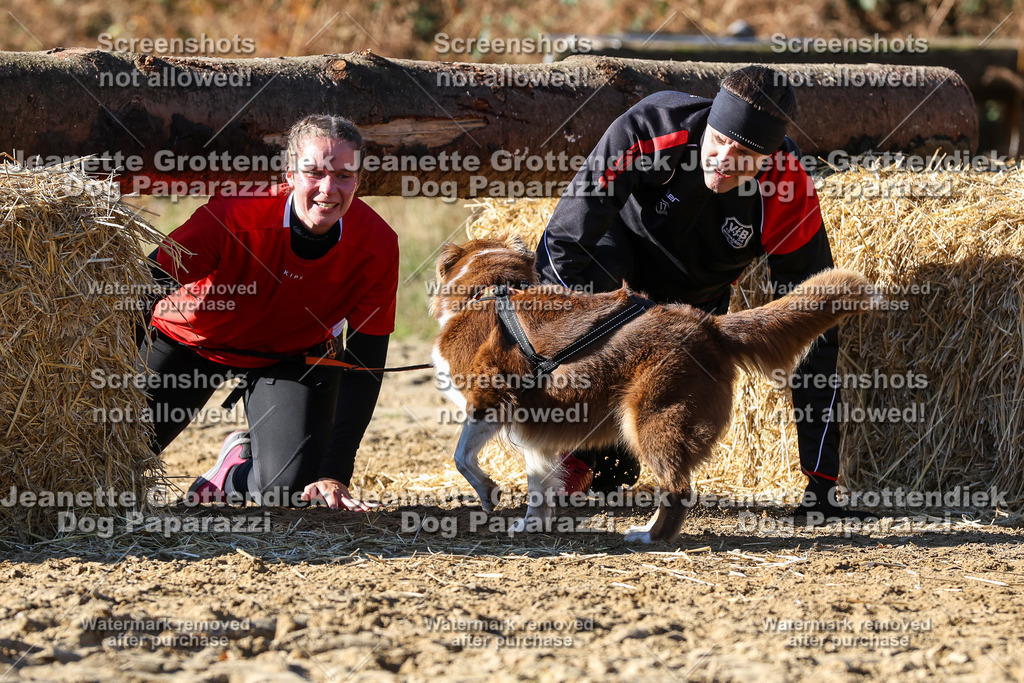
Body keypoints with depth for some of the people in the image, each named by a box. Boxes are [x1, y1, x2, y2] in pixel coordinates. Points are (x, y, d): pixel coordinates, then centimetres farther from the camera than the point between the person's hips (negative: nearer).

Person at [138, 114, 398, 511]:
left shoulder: (377, 246, -25)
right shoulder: (233, 217, -34)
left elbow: (366, 360, -19)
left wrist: (335, 474, -26)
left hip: (292, 355, 2)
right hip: (188, 340, -2)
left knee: (292, 488, -18)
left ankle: (237, 465, 19)